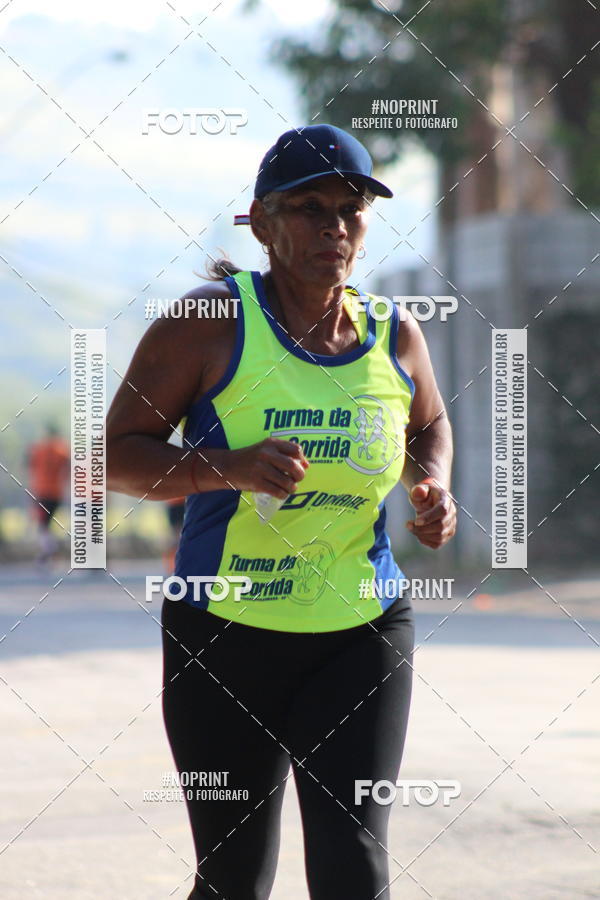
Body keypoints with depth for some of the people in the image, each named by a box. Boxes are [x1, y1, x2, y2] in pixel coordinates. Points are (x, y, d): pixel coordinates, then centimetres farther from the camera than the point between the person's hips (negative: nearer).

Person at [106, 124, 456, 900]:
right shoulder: (211, 324, -10)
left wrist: (433, 487, 1)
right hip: (223, 636, -2)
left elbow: (430, 426, 23)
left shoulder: (395, 337, 2)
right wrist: (231, 466, -26)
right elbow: (118, 453, -10)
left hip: (361, 638, 2)